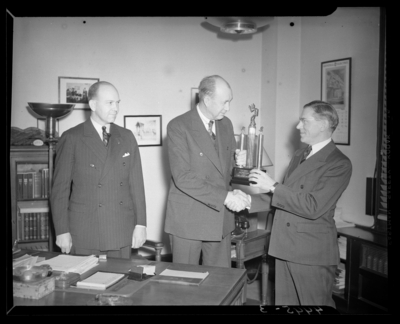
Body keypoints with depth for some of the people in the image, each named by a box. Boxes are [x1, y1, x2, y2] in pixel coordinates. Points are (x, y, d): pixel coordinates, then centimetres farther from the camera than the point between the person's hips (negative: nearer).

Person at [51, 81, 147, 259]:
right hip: (85, 234, -3)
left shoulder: (126, 137, 8)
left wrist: (140, 224, 2)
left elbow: (136, 183, 6)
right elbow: (60, 188, -2)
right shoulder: (71, 138, -3)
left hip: (122, 231, 3)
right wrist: (62, 231, -6)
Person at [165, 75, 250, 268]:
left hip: (221, 219, 6)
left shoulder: (226, 124, 9)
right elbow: (182, 177, -20)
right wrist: (225, 196, -23)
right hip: (187, 221, -5)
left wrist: (234, 193, -2)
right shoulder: (178, 127, -13)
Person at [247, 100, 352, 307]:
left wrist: (272, 186, -20)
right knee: (284, 302, 16)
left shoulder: (339, 164, -14)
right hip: (285, 247, 8)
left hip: (313, 253, -7)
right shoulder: (299, 155, 13)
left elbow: (313, 207, -22)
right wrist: (249, 201, 3)